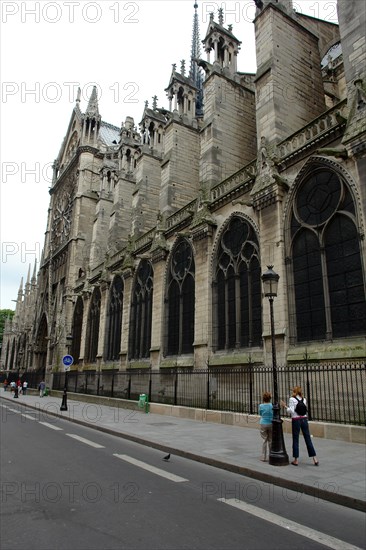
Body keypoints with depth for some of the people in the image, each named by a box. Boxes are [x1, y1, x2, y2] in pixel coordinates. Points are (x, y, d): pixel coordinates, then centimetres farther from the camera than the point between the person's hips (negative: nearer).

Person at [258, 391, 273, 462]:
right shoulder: (272, 406, -8)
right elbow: (274, 415, -1)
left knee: (264, 440, 7)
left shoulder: (261, 406, -6)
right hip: (271, 424, 0)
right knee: (270, 440, 11)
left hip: (263, 424, 0)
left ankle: (263, 457, 10)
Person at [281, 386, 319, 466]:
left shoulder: (292, 399, -7)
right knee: (308, 439, 9)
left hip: (296, 420, -4)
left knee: (295, 440, 4)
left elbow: (291, 411, -13)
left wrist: (284, 406, -2)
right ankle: (315, 458, 10)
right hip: (304, 419, 4)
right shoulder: (304, 399, 8)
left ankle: (296, 460, 8)